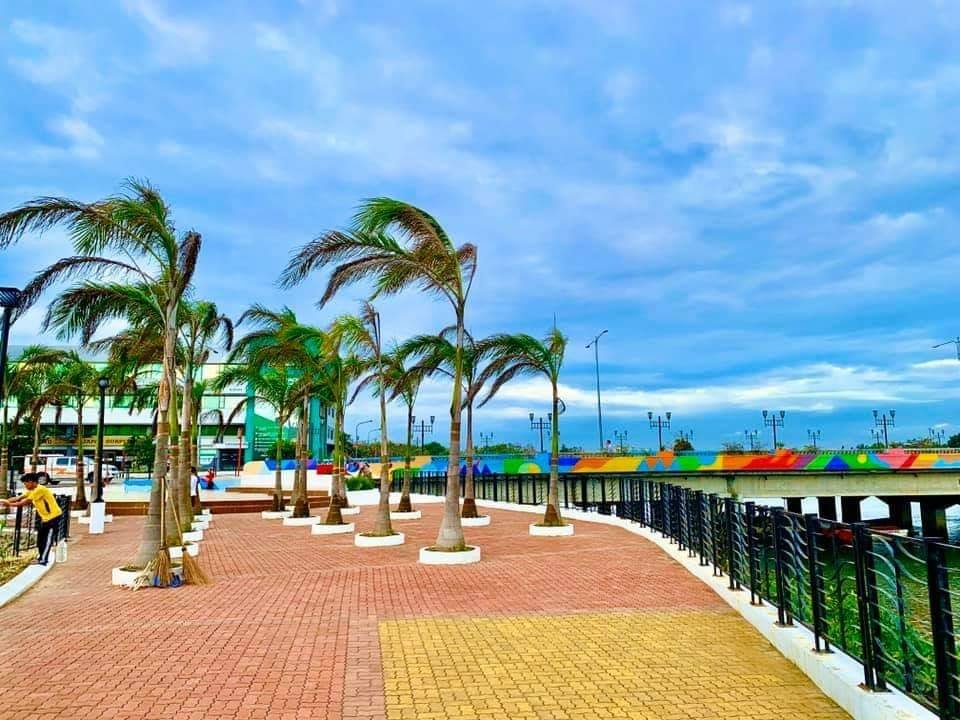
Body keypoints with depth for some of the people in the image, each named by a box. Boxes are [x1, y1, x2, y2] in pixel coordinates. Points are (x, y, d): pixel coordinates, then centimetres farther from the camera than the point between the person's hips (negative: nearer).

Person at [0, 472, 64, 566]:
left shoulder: (40, 489, -20)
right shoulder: (31, 491, 10)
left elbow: (25, 502, -19)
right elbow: (19, 498, 5)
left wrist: (10, 504, -13)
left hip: (54, 516, -10)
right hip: (45, 518, 10)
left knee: (48, 539, -6)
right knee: (40, 538, 13)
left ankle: (43, 560, -3)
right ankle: (41, 557, 24)